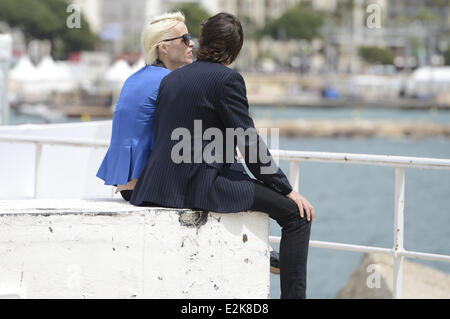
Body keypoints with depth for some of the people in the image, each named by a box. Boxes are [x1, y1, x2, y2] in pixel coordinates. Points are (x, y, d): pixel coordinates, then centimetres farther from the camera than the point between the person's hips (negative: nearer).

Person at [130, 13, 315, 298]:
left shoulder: (171, 79, 13)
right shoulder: (227, 79, -9)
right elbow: (250, 143, -10)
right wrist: (288, 191, -3)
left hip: (162, 187, 9)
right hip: (202, 185, -9)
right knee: (296, 213, -5)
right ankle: (293, 295, -12)